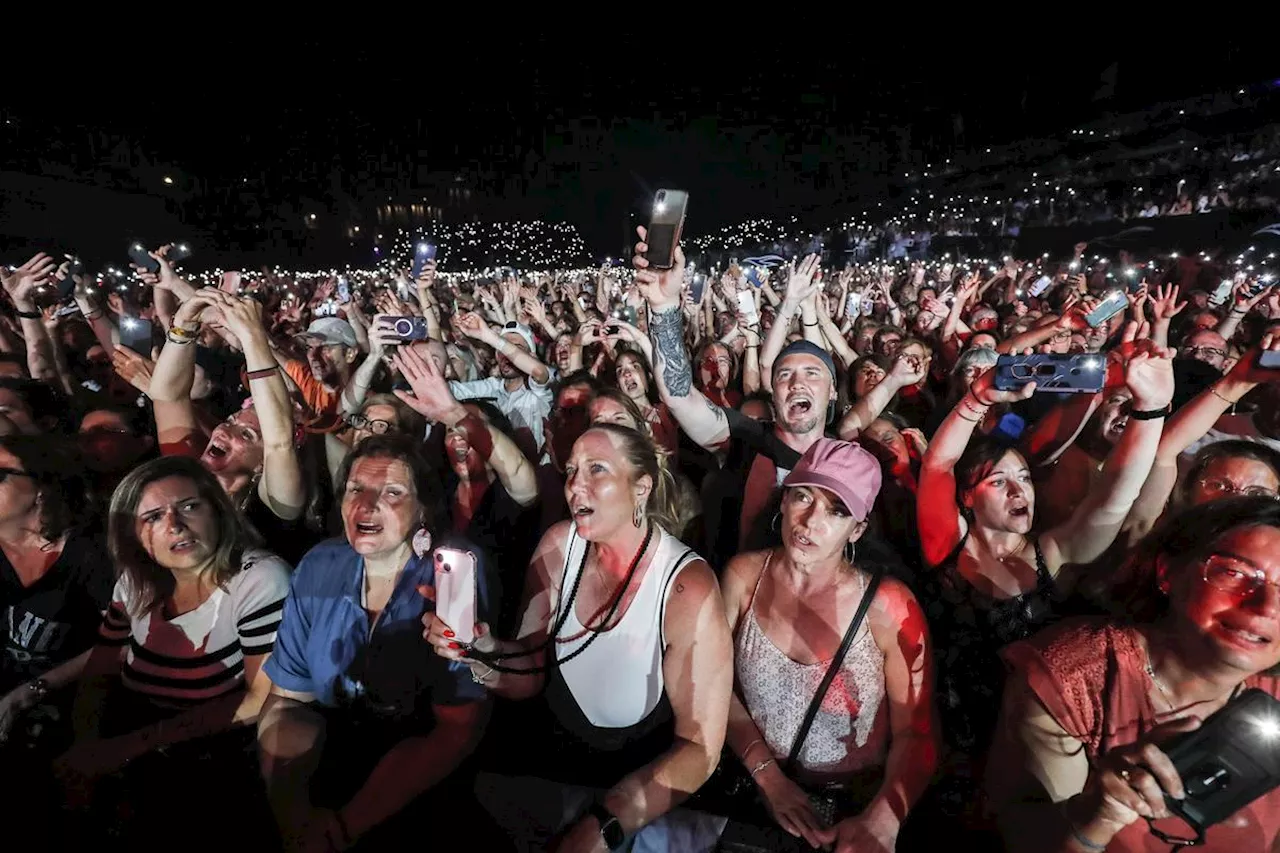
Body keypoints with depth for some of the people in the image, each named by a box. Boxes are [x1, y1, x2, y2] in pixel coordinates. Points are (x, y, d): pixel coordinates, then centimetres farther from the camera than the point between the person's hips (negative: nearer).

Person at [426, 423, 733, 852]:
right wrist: (483, 651, -21)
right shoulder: (559, 546, -9)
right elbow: (530, 675, -2)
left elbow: (699, 747, -16)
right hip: (552, 766, 3)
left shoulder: (686, 589, -23)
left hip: (649, 792, -2)